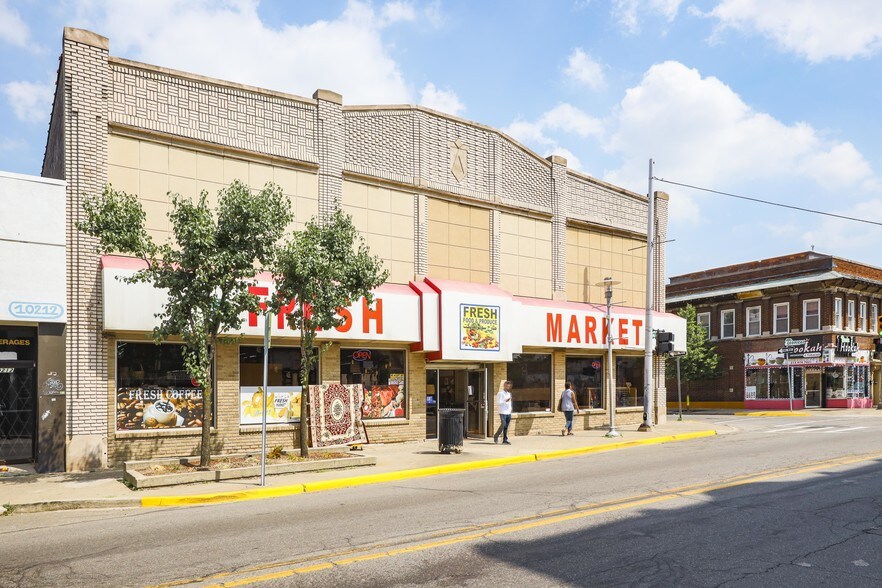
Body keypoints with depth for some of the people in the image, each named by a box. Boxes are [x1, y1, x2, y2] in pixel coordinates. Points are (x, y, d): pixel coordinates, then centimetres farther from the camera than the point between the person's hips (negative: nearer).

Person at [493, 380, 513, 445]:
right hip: (503, 412, -7)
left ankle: (505, 440, 6)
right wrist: (505, 401, -22)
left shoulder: (509, 393, 18)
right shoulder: (500, 393, -5)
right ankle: (496, 436, 4)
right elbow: (498, 403, -12)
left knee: (506, 427, 5)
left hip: (508, 413, 7)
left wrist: (510, 410, 18)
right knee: (503, 425, -14)